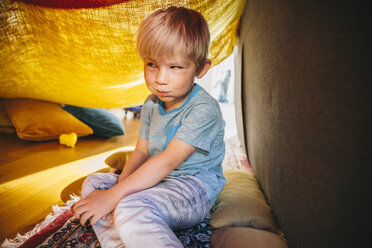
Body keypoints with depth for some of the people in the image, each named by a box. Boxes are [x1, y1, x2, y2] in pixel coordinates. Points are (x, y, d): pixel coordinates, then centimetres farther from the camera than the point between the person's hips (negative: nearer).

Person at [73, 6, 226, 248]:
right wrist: (121, 185, -11)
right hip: (157, 181, 9)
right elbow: (142, 151, 7)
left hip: (193, 185, -8)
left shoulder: (203, 109, -21)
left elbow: (167, 162, -25)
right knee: (93, 183, 3)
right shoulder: (151, 104, 6)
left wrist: (114, 195, -24)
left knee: (132, 209, -34)